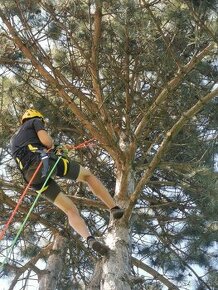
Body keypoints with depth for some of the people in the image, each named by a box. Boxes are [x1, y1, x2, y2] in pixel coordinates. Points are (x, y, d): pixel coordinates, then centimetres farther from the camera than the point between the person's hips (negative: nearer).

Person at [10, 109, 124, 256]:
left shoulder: (14, 139, 38)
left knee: (71, 211, 3)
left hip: (32, 177, 5)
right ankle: (114, 208, 8)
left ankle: (89, 238, -22)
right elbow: (47, 140, -1)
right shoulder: (35, 121, 19)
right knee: (88, 175, 18)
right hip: (45, 160, -5)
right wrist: (51, 145, 22)